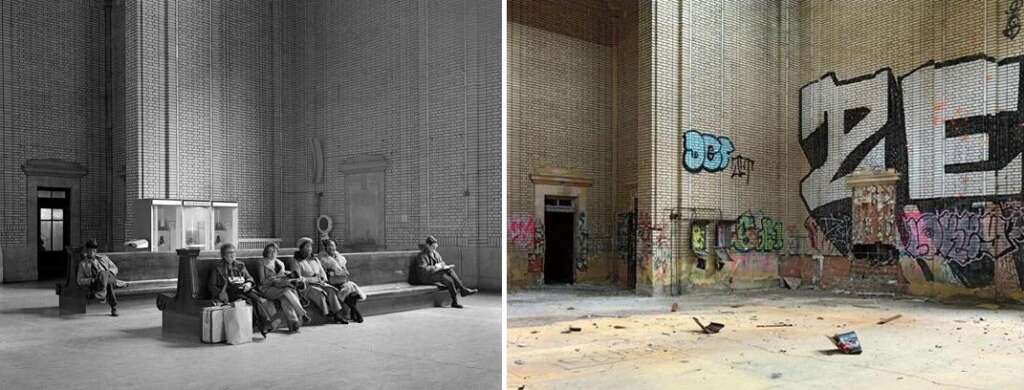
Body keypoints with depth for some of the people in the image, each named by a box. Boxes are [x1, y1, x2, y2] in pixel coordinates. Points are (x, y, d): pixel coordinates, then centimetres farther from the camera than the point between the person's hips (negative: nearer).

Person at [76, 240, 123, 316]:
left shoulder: (103, 258, 21)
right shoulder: (82, 263, 14)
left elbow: (114, 268, 21)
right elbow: (80, 281, 10)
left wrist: (109, 273, -4)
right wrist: (91, 280, -11)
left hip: (110, 278, 1)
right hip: (95, 284, -1)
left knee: (102, 273, -37)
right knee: (108, 284, -40)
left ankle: (102, 294, -59)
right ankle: (114, 307, -52)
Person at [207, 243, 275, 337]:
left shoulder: (240, 265, 25)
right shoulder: (218, 268, 13)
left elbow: (249, 278, 23)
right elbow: (211, 285, 9)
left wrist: (249, 284, -3)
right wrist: (220, 293, -11)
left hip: (244, 289, 4)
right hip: (230, 292, -4)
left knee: (256, 299, -29)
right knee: (248, 300, -33)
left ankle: (266, 323, -43)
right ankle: (258, 325, -39)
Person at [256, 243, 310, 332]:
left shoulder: (280, 263, 21)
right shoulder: (262, 263, 5)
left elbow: (284, 276, 21)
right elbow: (262, 281, -2)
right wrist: (274, 280, -14)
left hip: (279, 287, 4)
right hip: (267, 289, -4)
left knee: (285, 298, -33)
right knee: (286, 291, -34)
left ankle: (293, 322, -46)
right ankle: (303, 314, -36)